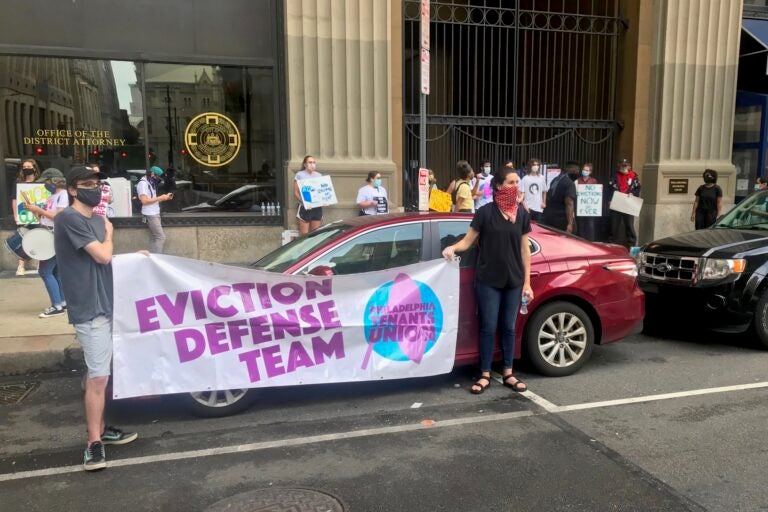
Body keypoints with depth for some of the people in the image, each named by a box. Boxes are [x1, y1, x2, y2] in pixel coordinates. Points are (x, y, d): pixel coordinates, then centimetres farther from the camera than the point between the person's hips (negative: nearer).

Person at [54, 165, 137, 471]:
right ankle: (94, 443, 3)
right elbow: (102, 255, -18)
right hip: (89, 308, -9)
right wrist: (109, 234, -1)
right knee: (99, 376, -7)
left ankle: (100, 430, 27)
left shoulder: (97, 220, 13)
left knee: (97, 375, 16)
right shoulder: (69, 219, -14)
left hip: (105, 304, 9)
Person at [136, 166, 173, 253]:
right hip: (150, 215, -10)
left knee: (154, 238, 8)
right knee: (161, 237, -12)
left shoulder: (150, 183, 16)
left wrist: (165, 197, 7)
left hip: (154, 214, 10)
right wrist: (160, 198, -17)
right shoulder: (143, 183, -12)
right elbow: (144, 200, -21)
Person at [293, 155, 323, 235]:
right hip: (305, 208, -4)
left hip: (317, 207, 5)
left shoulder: (319, 175, 12)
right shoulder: (300, 175, -1)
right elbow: (295, 193, -5)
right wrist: (303, 202, -19)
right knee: (304, 235, -6)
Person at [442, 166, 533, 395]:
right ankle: (485, 375, 15)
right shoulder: (486, 212, -6)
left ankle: (508, 373, 24)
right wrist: (452, 248, -24)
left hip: (513, 281, 3)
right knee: (488, 328, 2)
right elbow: (468, 241, -2)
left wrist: (527, 282, 6)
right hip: (488, 280, -3)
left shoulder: (522, 214, 5)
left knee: (509, 328, 11)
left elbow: (524, 249, 8)